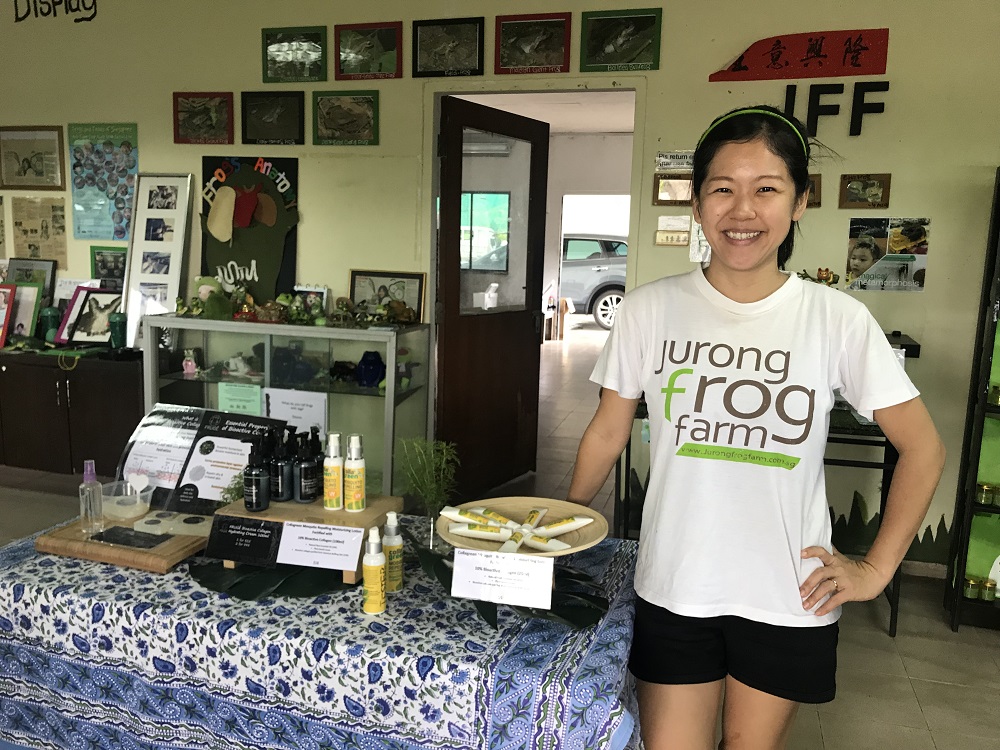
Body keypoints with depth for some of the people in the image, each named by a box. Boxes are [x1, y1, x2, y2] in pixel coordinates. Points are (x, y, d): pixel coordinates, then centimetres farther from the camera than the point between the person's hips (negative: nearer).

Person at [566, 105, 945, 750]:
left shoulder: (838, 319, -8)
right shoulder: (650, 310, -6)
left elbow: (923, 449, 1)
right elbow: (608, 434, 3)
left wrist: (877, 568, -2)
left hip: (789, 600, 0)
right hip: (673, 592, 0)